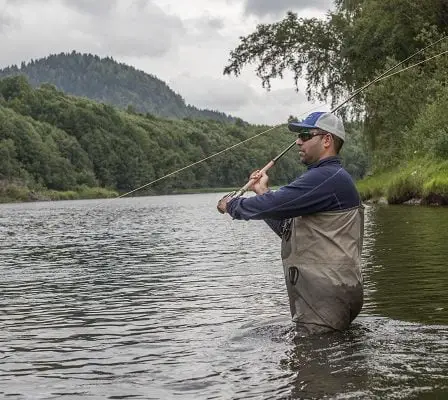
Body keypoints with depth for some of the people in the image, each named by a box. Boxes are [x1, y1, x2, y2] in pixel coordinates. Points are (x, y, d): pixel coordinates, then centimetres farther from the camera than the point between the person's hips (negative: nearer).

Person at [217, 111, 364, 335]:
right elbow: (288, 229, 23)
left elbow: (271, 206, -20)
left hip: (326, 296, -11)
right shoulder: (325, 177, 22)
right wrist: (263, 191, 20)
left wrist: (231, 206, -3)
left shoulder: (328, 177, -15)